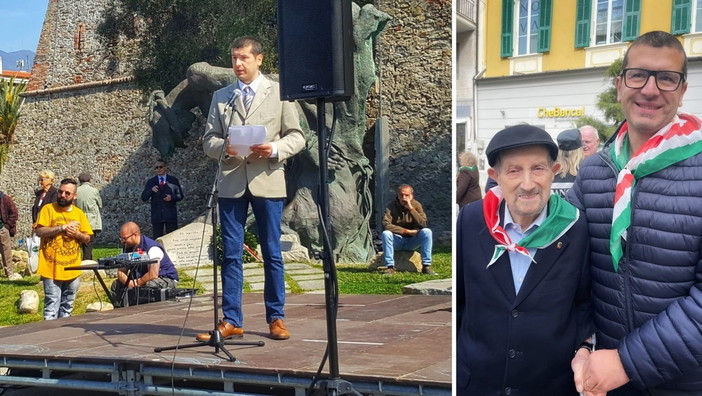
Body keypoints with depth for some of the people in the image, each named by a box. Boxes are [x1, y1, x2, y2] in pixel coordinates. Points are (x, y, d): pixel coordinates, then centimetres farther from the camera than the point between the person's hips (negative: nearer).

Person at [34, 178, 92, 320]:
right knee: (52, 304, -7)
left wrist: (76, 234, -9)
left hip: (73, 269, 4)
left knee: (67, 306, 13)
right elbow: (39, 231, -12)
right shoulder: (48, 209, -2)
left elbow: (87, 238, 11)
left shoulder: (79, 213, 9)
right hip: (52, 268, -4)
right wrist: (62, 227, -16)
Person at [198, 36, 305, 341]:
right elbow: (208, 140, 11)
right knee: (231, 253, 3)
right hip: (231, 182, 2)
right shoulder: (221, 97, 14)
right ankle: (231, 320, 8)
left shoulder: (279, 93, 7)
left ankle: (276, 318, 12)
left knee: (272, 253, 3)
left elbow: (296, 136, 4)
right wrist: (223, 147, -12)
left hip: (267, 181, -2)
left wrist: (274, 149, -15)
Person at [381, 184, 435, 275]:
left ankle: (426, 266, -22)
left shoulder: (416, 205, -5)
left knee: (427, 232, -25)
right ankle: (390, 267, -26)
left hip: (412, 241, 1)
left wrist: (411, 208, -25)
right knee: (386, 233, -31)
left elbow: (423, 224, -19)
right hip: (397, 241, -1)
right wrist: (407, 231, -23)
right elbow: (386, 224, -24)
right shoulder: (392, 206, -9)